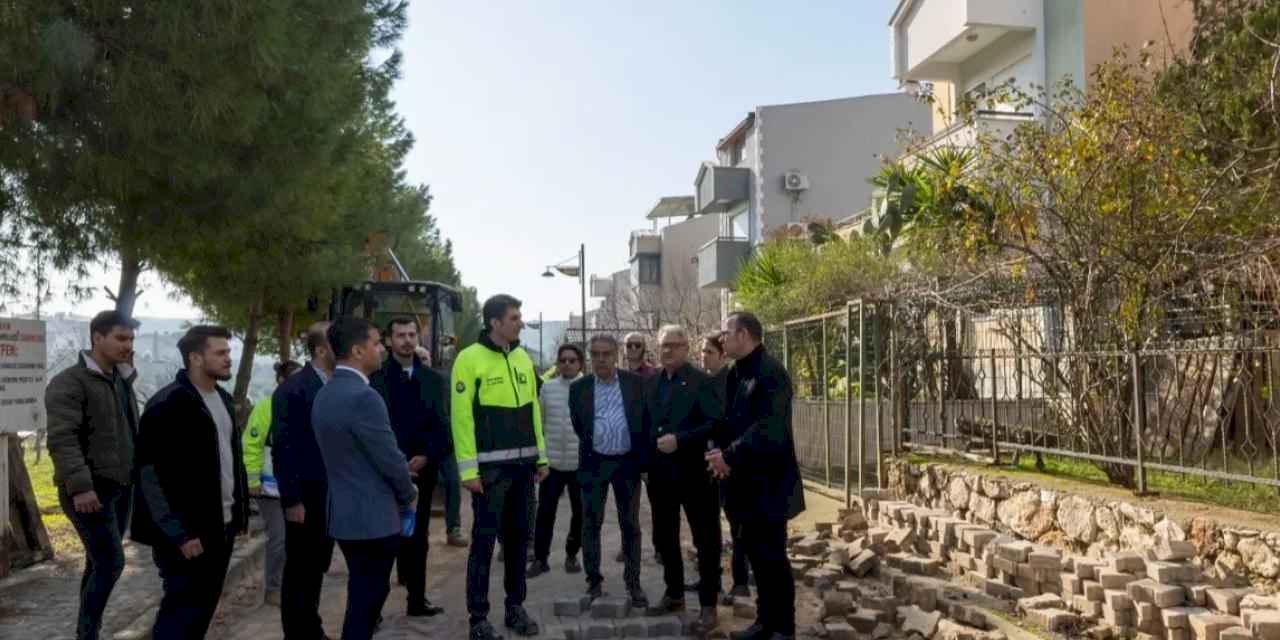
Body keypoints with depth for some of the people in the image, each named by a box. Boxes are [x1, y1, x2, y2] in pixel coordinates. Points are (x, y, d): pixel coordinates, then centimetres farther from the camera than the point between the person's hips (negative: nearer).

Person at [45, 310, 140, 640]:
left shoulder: (121, 381, 15)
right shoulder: (70, 382, -11)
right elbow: (61, 438, -21)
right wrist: (80, 485, -28)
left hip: (120, 487, 8)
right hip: (90, 490, -8)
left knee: (100, 563, 12)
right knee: (111, 563, -10)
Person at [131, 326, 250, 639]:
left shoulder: (223, 398, 12)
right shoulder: (168, 404, -14)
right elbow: (151, 473, -17)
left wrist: (241, 510, 12)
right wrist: (178, 533, -19)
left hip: (221, 525, 8)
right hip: (187, 531, -7)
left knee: (203, 608, 14)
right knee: (181, 613, 1)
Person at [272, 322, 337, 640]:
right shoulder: (292, 390, -14)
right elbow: (282, 449, -16)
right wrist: (292, 501, -17)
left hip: (331, 496, 7)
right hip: (306, 498, -6)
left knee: (317, 568, 17)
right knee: (299, 571, 6)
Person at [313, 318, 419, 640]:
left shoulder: (324, 394, 7)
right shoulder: (364, 397, -23)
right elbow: (390, 460, -19)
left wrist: (400, 489, 15)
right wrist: (409, 494, 1)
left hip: (343, 512, 9)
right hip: (372, 517, -9)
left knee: (362, 595, 20)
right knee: (366, 599, 5)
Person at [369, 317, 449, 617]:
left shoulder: (433, 379, 8)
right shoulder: (374, 379, -2)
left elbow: (443, 425, 5)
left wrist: (427, 457, -9)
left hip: (422, 469, 3)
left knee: (417, 537, 11)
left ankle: (417, 600, 21)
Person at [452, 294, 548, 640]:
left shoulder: (522, 358, 10)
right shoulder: (470, 359, -10)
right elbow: (461, 417, -13)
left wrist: (541, 456, 12)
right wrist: (468, 469, -16)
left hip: (522, 465, 6)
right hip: (490, 467, -6)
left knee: (518, 537, 13)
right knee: (484, 540, -1)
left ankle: (515, 607, 25)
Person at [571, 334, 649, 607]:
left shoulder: (635, 383, 0)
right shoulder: (579, 388, 1)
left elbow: (645, 419, 2)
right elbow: (578, 426, 6)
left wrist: (643, 457, -1)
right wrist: (592, 445, 4)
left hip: (628, 461, 0)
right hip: (594, 462, 0)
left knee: (630, 524, 8)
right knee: (591, 524, 6)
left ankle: (633, 582, 18)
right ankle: (594, 581, 18)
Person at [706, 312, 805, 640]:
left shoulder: (771, 373, -16)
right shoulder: (735, 373, 11)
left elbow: (769, 429, -23)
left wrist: (728, 456, -18)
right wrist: (719, 452, -3)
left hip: (768, 482, -8)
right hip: (745, 480, 8)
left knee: (773, 557, 1)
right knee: (757, 554, 15)